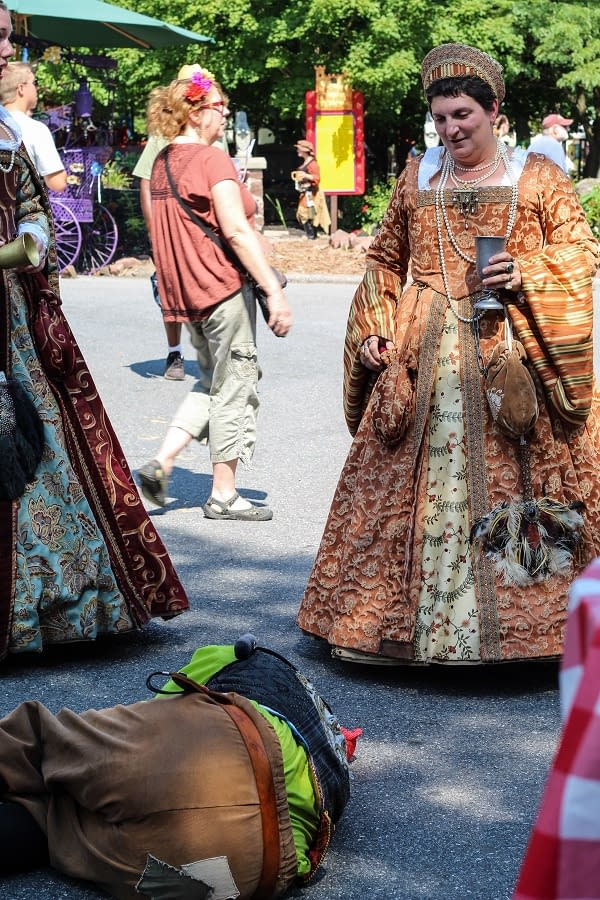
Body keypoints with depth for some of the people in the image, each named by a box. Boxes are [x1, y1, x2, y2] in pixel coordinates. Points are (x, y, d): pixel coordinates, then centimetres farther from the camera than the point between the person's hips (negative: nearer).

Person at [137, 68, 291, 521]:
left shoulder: (163, 162, 11)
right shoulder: (212, 159, -14)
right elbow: (237, 231, -22)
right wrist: (274, 291, -23)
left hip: (185, 291, 8)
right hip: (223, 285, -8)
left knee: (212, 381, 20)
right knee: (234, 386, 2)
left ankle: (162, 462, 7)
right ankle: (224, 495, 6)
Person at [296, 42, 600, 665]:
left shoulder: (536, 177, 5)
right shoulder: (417, 177, 13)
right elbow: (384, 260, 18)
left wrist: (526, 277, -13)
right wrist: (372, 331, 7)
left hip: (515, 356, -2)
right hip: (425, 358, 2)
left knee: (516, 478, -2)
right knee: (414, 483, 2)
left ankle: (524, 614, 7)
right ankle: (403, 616, 9)